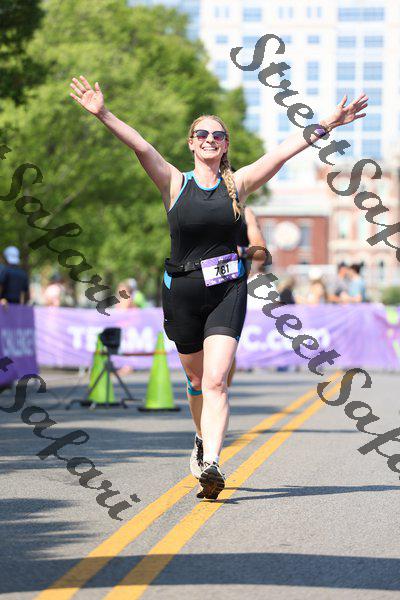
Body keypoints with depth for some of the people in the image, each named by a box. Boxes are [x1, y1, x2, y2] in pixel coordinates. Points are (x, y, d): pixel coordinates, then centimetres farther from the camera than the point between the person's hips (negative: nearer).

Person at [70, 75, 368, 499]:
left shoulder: (238, 184, 5)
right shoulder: (175, 183, 2)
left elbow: (283, 151, -2)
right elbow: (140, 146, -11)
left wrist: (324, 127, -10)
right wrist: (104, 116, -23)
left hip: (227, 289, -1)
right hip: (182, 290, 1)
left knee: (215, 381, -15)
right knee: (197, 379, 16)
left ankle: (210, 464, -24)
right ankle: (204, 440, 43)